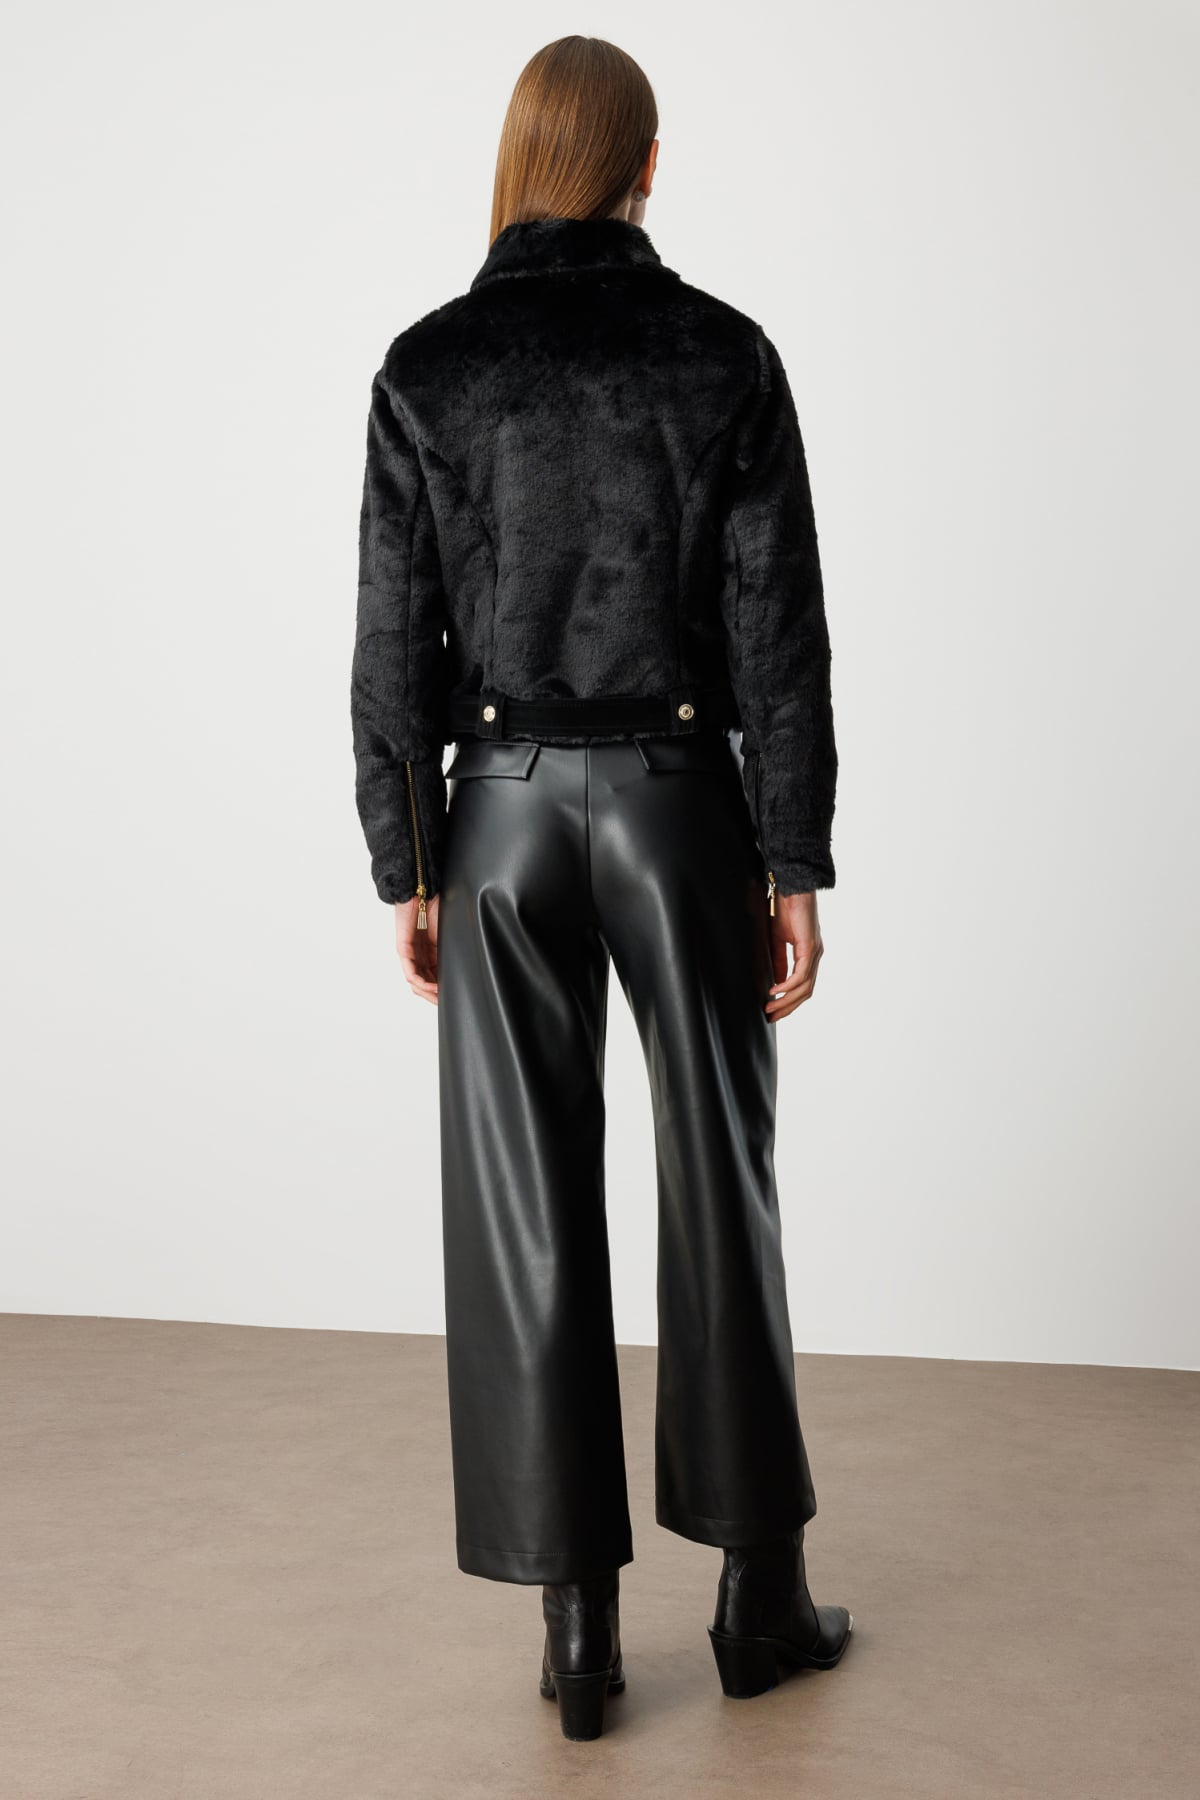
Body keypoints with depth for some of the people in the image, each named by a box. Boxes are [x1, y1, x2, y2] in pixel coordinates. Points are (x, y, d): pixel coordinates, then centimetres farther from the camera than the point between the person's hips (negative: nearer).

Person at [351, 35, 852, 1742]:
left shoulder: (431, 365, -2)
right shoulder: (724, 352, -3)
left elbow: (396, 640, -3)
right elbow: (780, 632, -6)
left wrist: (406, 869, 4)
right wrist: (797, 866, -1)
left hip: (507, 812, 1)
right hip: (683, 805, 0)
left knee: (530, 1215, 6)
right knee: (721, 1191, 11)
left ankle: (580, 1622, 12)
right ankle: (759, 1590, 21)